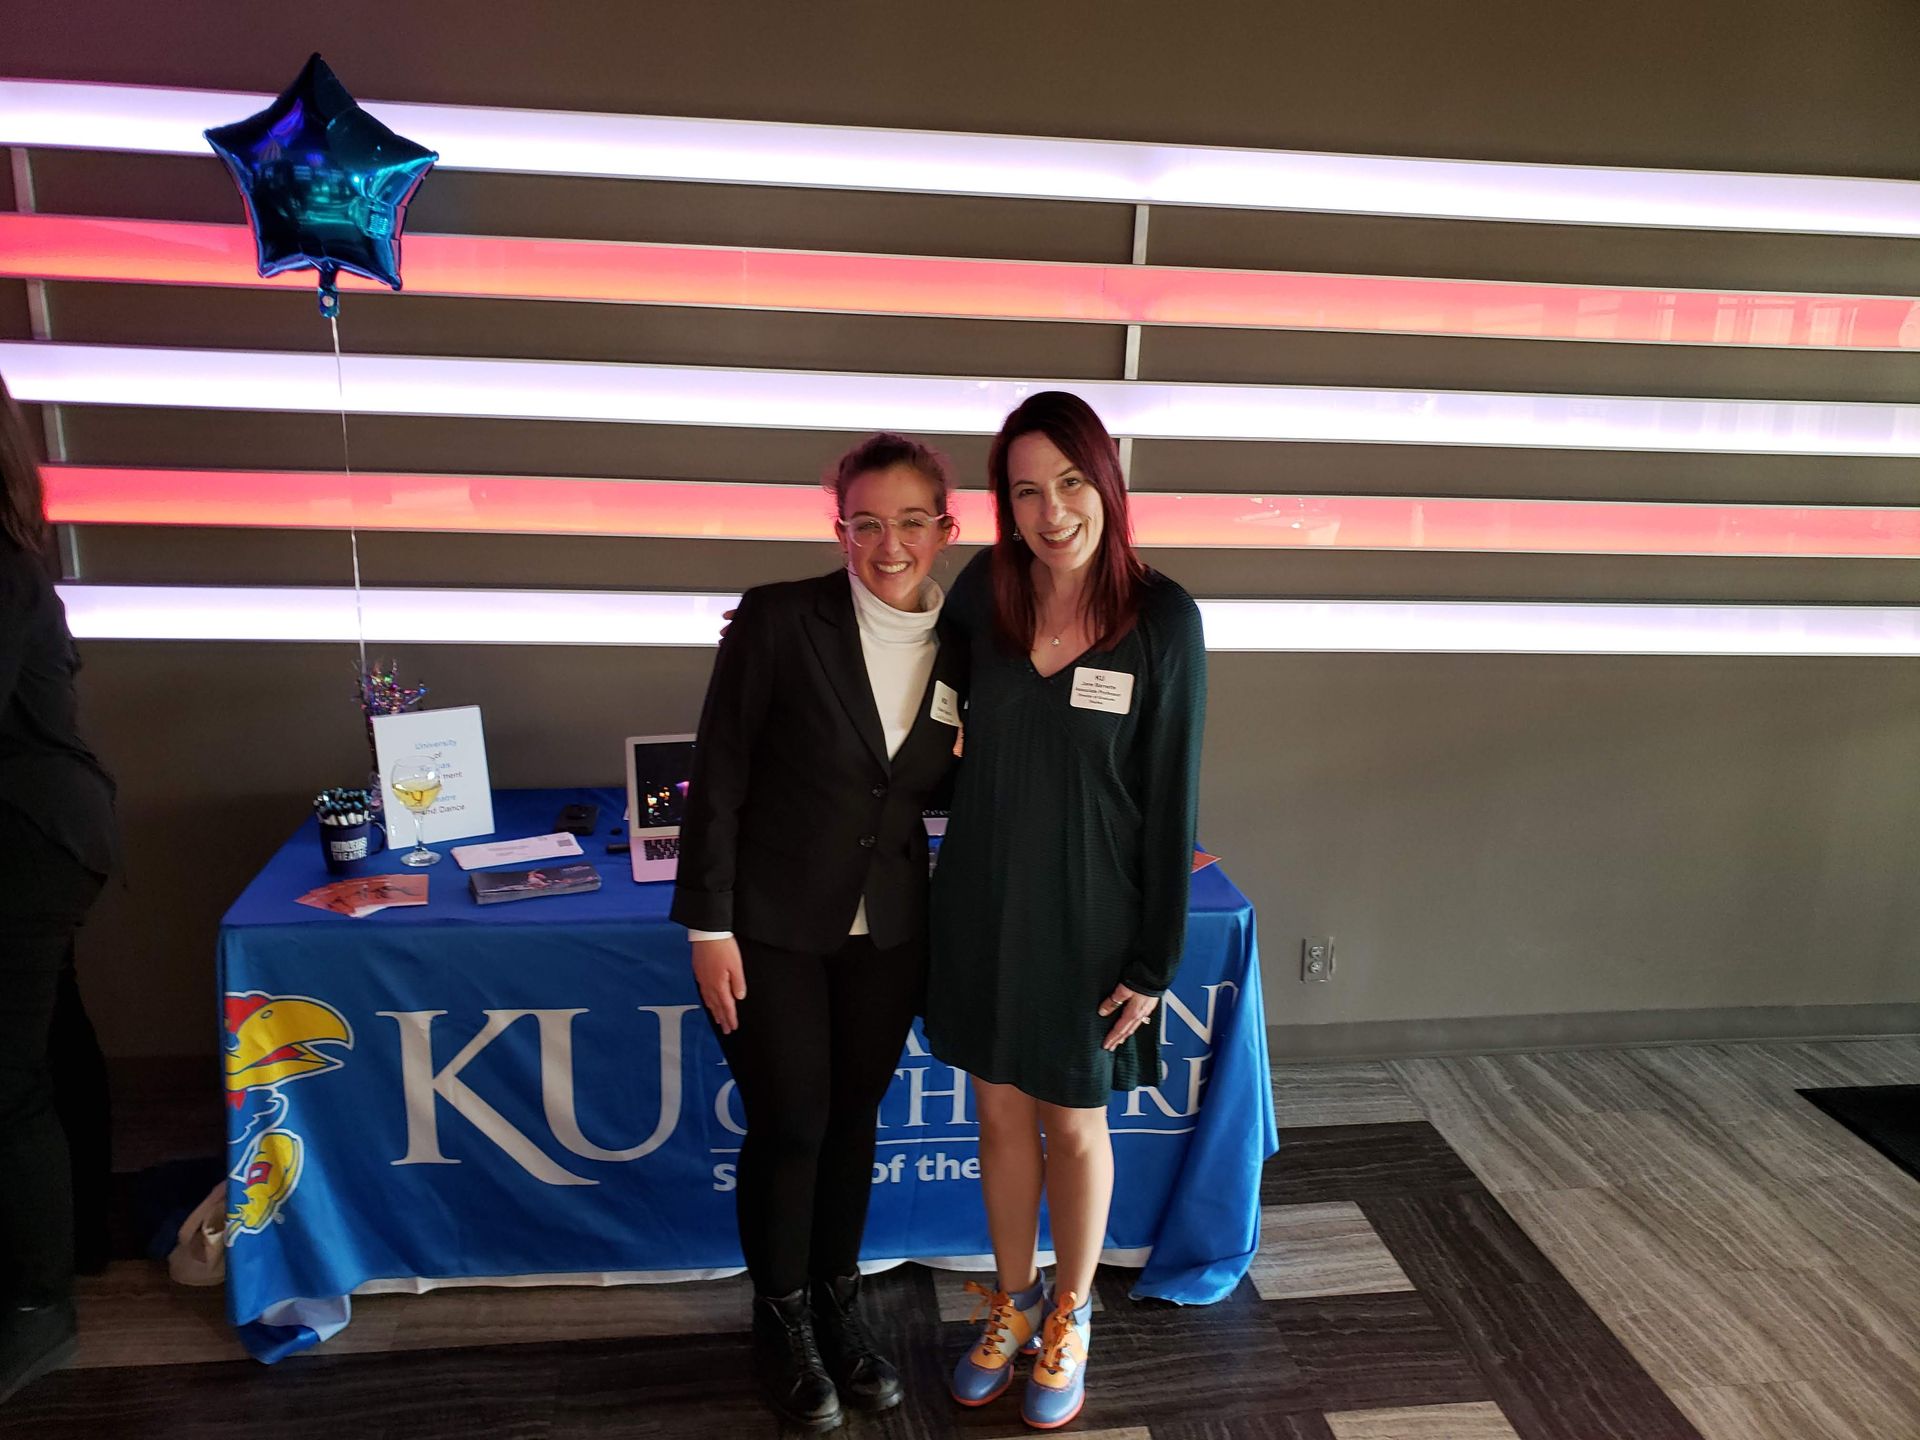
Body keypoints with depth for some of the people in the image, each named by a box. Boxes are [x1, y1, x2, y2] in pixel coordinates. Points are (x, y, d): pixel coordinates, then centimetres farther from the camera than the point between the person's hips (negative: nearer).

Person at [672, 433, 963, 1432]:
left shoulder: (964, 648, -2)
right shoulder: (779, 619, -15)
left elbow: (947, 793, 8)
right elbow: (717, 778, -11)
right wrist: (708, 927, -12)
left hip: (889, 929, 4)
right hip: (774, 927, -3)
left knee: (853, 1119, 17)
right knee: (788, 1126, 8)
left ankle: (838, 1303, 41)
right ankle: (782, 1320, 35)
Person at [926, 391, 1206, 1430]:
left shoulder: (1163, 618, -15)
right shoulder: (984, 591, -6)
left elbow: (1171, 797, -11)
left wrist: (1153, 962, -9)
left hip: (1086, 914, -3)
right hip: (981, 902, 3)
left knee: (1073, 1122, 15)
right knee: (1000, 1112, 18)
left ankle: (1070, 1321, 41)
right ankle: (1013, 1305, 43)